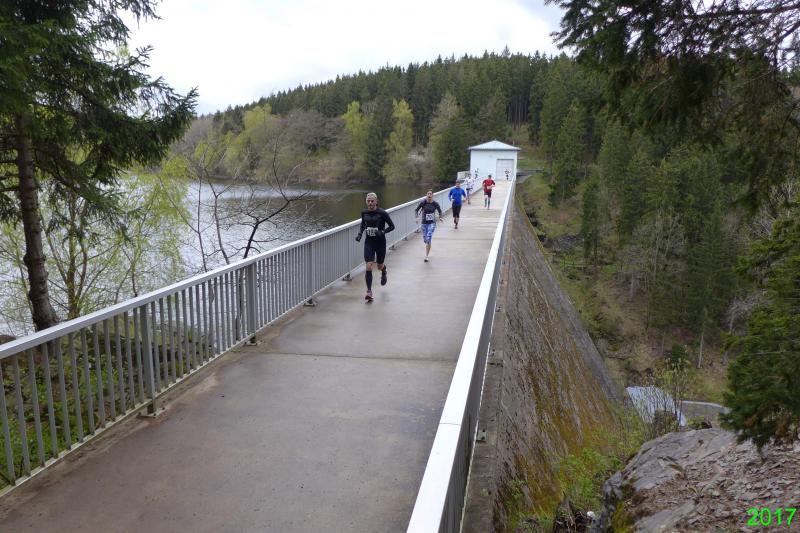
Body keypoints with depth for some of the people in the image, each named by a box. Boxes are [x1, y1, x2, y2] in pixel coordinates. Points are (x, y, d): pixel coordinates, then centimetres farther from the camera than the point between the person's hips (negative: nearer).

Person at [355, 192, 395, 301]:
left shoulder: (382, 213, -13)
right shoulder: (364, 213, -1)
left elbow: (392, 226, -7)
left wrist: (383, 232, -23)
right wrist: (359, 234, 1)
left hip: (380, 242, -2)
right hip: (369, 243, 2)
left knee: (379, 266, 15)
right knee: (369, 267, -11)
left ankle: (384, 270, 54)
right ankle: (369, 292, -5)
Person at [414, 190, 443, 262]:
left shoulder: (435, 203, -8)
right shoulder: (423, 203, -9)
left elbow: (440, 211, 9)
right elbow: (416, 210, -1)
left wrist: (440, 217, -9)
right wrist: (417, 217, -18)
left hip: (432, 223, -2)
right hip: (424, 223, 2)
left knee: (428, 239, -17)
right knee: (425, 240, 12)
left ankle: (426, 256, -8)